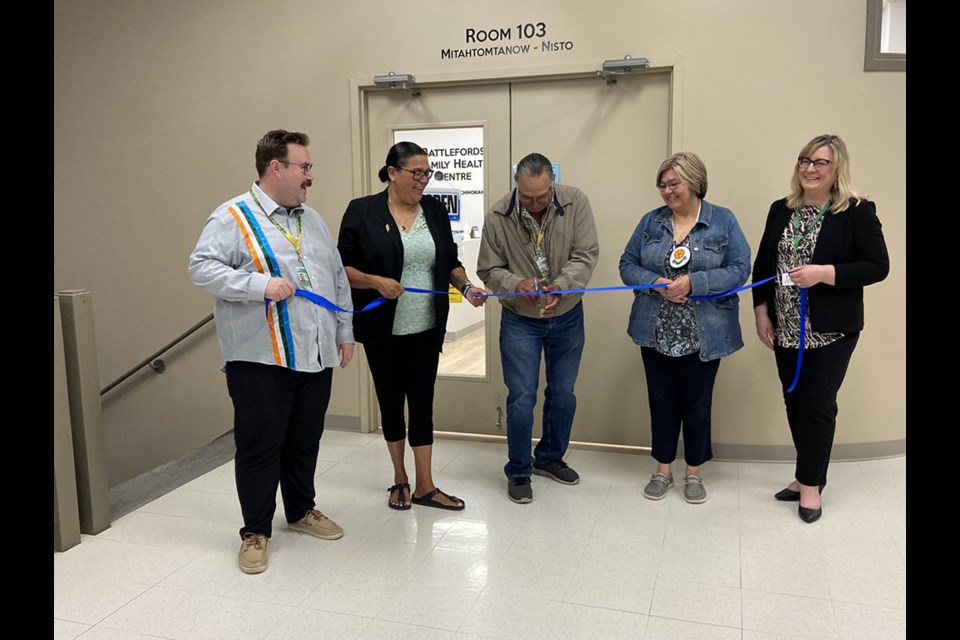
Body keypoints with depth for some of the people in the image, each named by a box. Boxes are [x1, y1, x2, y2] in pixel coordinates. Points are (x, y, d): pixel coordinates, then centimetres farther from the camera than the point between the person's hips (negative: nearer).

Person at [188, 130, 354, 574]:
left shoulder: (312, 220, 16)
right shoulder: (233, 217, -6)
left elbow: (338, 278, 19)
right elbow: (202, 267, -15)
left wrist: (345, 332, 14)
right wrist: (260, 285, -24)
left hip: (315, 356, 6)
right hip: (260, 359, -6)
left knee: (305, 441, 17)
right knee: (260, 446, 2)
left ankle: (302, 511, 35)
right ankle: (255, 531, 18)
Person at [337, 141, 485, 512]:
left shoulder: (435, 210, 5)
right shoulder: (363, 211, -6)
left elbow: (450, 261, 11)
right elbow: (343, 268, -5)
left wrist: (466, 287, -7)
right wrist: (376, 282, -21)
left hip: (426, 329, 3)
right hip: (383, 331, -2)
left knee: (422, 401, 6)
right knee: (391, 400, 11)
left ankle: (425, 486, 17)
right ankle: (400, 479, 29)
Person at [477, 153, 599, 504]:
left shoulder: (575, 202, -14)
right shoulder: (497, 216, -16)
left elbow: (586, 255, -15)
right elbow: (489, 270, -8)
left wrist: (561, 285, -33)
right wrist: (516, 284, -28)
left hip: (567, 317, 2)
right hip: (520, 320, -2)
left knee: (563, 393, 14)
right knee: (522, 397, 0)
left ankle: (550, 457, 36)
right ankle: (519, 471, 18)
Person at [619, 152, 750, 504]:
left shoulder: (723, 221, -4)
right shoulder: (651, 221, 4)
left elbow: (739, 269, -9)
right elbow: (627, 265, 3)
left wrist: (692, 283, -22)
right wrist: (656, 284, -17)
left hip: (703, 336, -2)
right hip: (656, 333, 2)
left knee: (697, 403, 10)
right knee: (662, 400, 11)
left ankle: (694, 472, 28)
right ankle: (663, 469, 28)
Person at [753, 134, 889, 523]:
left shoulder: (857, 212, -7)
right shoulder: (781, 210, 8)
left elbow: (877, 267, -9)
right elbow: (763, 264, 12)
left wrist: (824, 273, -21)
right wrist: (762, 311, 5)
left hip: (831, 330, -5)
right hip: (786, 328, 5)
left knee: (817, 404, 0)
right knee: (794, 401, 11)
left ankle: (811, 483, 17)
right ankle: (807, 474, 28)